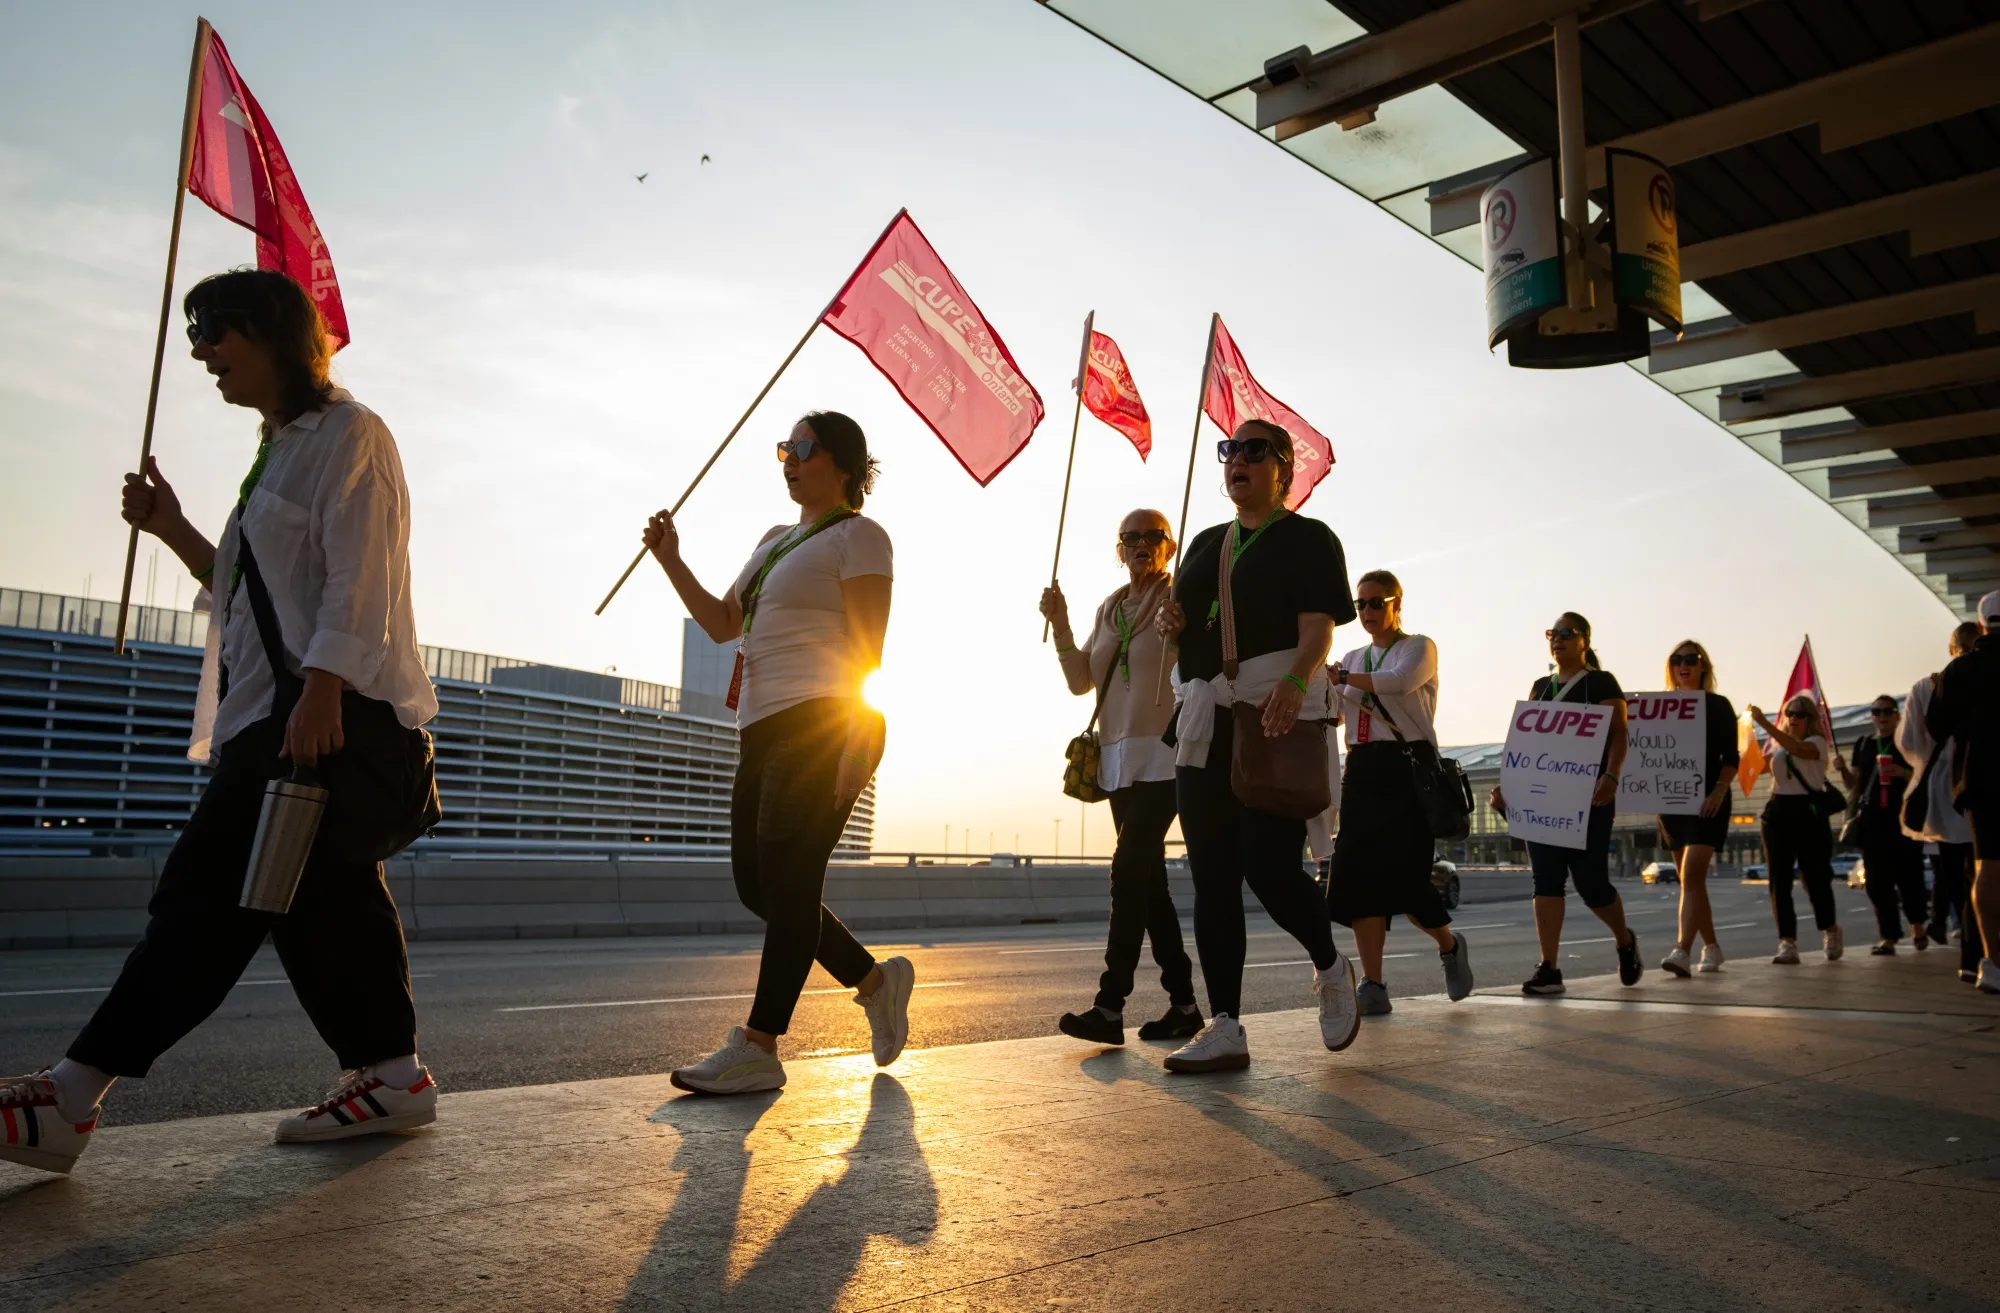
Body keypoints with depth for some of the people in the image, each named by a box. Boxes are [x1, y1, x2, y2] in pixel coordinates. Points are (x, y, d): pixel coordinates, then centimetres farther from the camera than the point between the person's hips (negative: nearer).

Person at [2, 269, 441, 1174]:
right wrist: (172, 530, 13)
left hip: (335, 710, -10)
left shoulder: (348, 435, -4)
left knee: (209, 892, -10)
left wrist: (320, 691, -26)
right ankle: (389, 1076, 12)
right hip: (274, 713, 10)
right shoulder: (282, 452, 25)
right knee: (320, 899, 7)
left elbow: (359, 582, -16)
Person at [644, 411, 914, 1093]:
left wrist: (853, 736, -19)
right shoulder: (776, 540, 24)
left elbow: (867, 645, -10)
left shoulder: (858, 536, -1)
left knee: (786, 883, -10)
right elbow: (723, 624, 23)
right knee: (757, 885, 7)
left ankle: (757, 1047, -6)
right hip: (764, 731, 9)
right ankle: (874, 980, 21)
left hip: (820, 727, -9)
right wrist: (671, 561, 12)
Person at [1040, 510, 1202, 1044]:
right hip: (1120, 759, 7)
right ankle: (1184, 1002, 16)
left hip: (1165, 756, -7)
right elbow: (1081, 681, 12)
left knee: (1130, 870, -16)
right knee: (1147, 878, 8)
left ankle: (1110, 1007, -16)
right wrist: (1060, 625, 0)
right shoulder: (1108, 609, 16)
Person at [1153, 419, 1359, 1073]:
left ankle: (1331, 969, 18)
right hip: (1203, 720, 6)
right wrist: (1171, 620, 5)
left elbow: (1319, 627, -10)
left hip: (1276, 717, -6)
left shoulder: (1308, 539, 4)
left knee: (1269, 865, -12)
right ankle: (1224, 1027, 5)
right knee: (1212, 877, 1)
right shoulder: (1206, 542, 23)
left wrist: (1294, 682, -30)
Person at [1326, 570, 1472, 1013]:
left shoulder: (1419, 648, 3)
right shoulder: (1353, 659, 20)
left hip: (1409, 766, -5)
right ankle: (1373, 985, -3)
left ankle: (1449, 945, 20)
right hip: (1362, 771, 5)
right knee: (1358, 874, -7)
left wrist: (1341, 676, -27)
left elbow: (1400, 681, -21)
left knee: (1404, 876, -11)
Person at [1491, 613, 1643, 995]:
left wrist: (1611, 776, -24)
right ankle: (1548, 968, -2)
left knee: (1590, 881, -1)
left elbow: (1618, 734, -9)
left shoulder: (1601, 683, 0)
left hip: (1587, 795, -5)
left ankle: (1625, 941, 29)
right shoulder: (1541, 687, 16)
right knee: (1546, 881, -2)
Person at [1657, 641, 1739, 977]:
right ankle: (1711, 948, 22)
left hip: (1707, 801, -5)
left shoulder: (1718, 706, 1)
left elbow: (1730, 757, -4)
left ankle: (1682, 951, -24)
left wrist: (1719, 791, -18)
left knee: (1691, 874, -17)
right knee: (1690, 879, 10)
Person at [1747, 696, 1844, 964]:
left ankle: (1830, 931, 25)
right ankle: (1787, 943, 0)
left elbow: (1798, 749, -25)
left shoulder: (1817, 742, -2)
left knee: (1814, 876, -1)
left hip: (1808, 810, -4)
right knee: (1779, 879, -1)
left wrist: (1765, 724, -33)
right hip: (1779, 811, 4)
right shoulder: (1777, 744, 15)